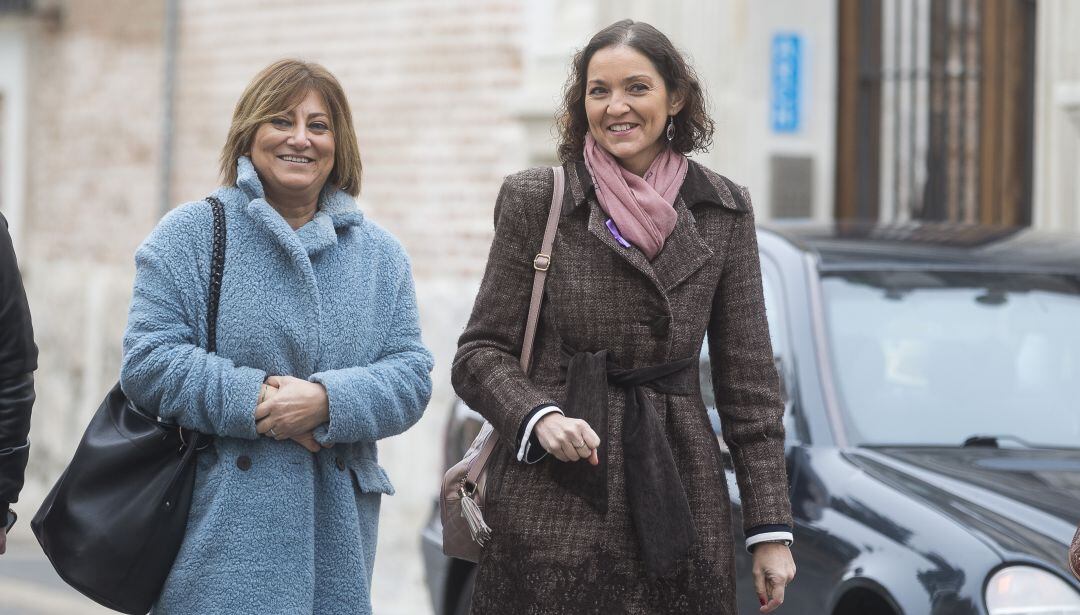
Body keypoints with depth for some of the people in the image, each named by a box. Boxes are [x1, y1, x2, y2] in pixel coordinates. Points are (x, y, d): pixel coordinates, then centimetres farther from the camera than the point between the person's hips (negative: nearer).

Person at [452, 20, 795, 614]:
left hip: (678, 498, 2)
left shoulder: (722, 211, 8)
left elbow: (748, 380, 8)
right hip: (551, 512, -2)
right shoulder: (535, 201, 3)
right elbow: (480, 353, 4)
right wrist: (539, 417, -17)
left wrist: (770, 529, 4)